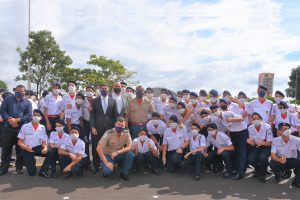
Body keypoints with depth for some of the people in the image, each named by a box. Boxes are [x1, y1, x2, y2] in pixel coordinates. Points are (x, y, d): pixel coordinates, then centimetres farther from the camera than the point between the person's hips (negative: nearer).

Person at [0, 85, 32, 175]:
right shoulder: (8, 99, 10)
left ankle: (19, 168, 16)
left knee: (20, 149, 5)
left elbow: (29, 115, -1)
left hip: (21, 128, 0)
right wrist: (9, 120, -14)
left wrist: (17, 120, -15)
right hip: (8, 127, 1)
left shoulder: (27, 102, 8)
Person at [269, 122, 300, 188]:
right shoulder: (275, 140, -14)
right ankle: (277, 177, 5)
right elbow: (272, 155, -20)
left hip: (293, 162, 1)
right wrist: (279, 160, -42)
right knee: (272, 163, -32)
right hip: (280, 162, -1)